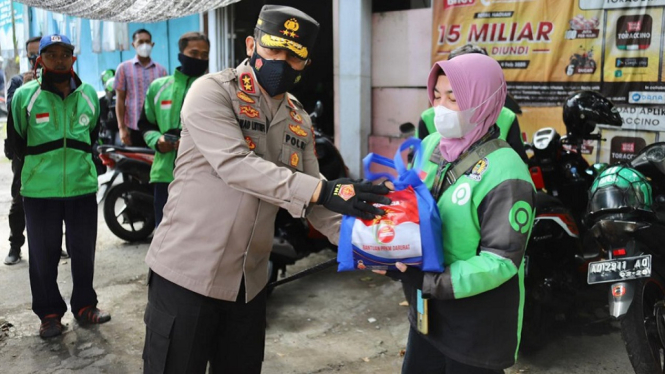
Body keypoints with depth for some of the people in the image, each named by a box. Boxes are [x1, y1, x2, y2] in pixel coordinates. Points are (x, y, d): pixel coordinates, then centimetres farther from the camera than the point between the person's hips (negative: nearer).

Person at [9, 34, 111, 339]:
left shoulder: (88, 94, 5)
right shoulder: (24, 95, -5)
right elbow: (17, 139, 6)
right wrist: (39, 165, 13)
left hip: (83, 187, 3)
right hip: (39, 191, -2)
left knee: (84, 251, 12)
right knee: (44, 255, 7)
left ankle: (84, 305, 28)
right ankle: (49, 313, 21)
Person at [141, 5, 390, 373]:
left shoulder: (298, 119, 8)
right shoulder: (212, 92, -12)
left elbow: (308, 196, 6)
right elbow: (236, 166, -27)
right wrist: (324, 191, -34)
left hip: (250, 280, 6)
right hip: (187, 272, -6)